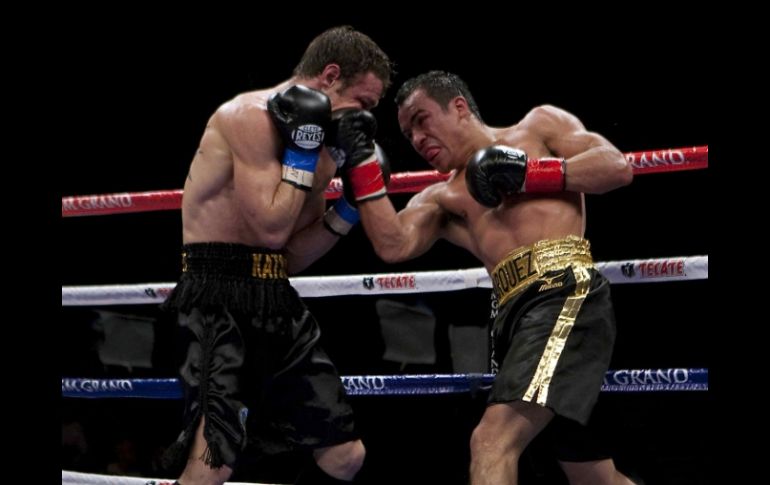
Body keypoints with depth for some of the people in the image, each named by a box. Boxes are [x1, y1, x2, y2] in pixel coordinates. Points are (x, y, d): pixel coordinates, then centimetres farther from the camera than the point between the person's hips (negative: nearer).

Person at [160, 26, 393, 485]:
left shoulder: (315, 136, 15)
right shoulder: (251, 116, -12)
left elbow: (291, 257, 15)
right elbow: (272, 228, -20)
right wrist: (303, 148, -12)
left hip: (275, 299, 9)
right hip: (218, 296, -9)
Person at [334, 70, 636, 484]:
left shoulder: (539, 125, 15)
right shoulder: (441, 199, 23)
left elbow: (617, 167, 3)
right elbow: (393, 246, 4)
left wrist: (530, 173, -4)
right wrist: (361, 163, 2)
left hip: (567, 293, -7)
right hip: (515, 316, 7)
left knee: (492, 444, -22)